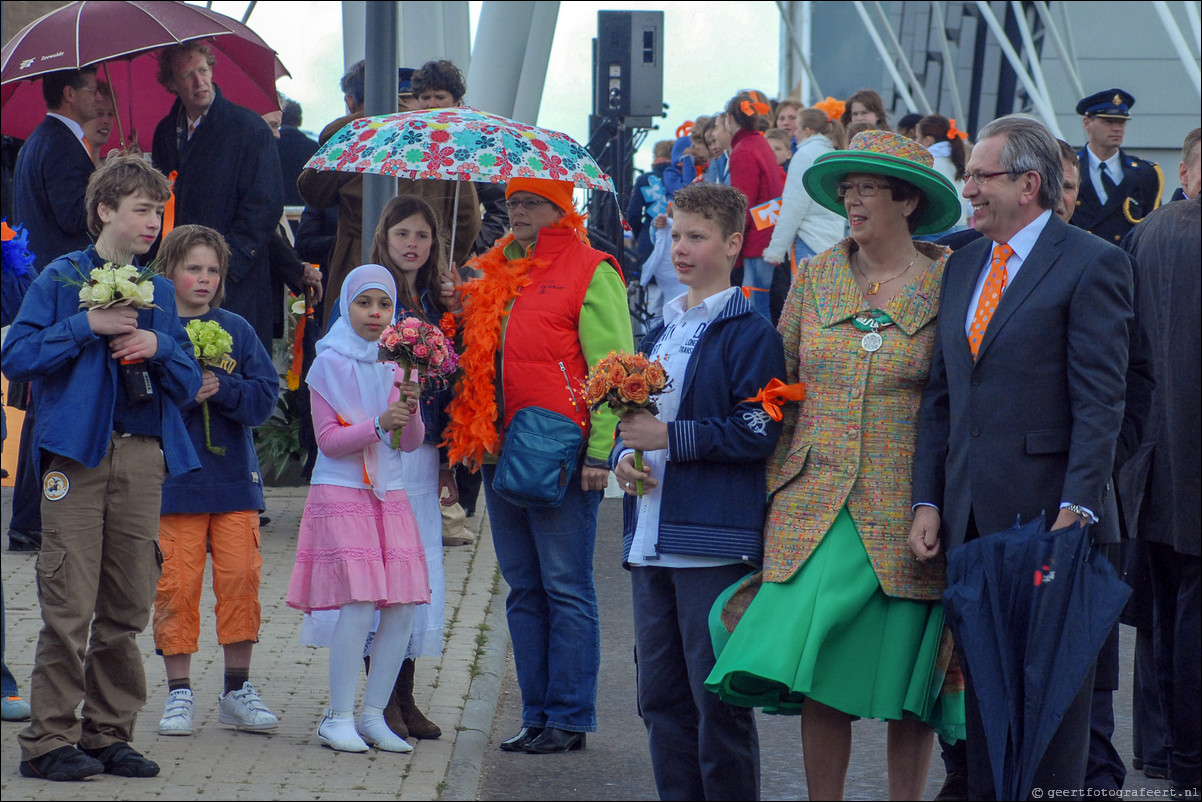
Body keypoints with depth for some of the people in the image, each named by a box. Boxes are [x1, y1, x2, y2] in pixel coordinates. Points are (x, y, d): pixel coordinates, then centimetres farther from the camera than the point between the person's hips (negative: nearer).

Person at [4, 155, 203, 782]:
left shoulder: (159, 294, 17)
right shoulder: (61, 278, 4)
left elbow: (188, 384, 15)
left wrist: (159, 348, -5)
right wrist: (88, 327, -11)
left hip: (143, 454, 5)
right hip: (78, 453, -4)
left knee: (127, 607, 6)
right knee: (70, 607, -8)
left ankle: (109, 734, 14)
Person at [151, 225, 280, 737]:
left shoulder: (236, 331, 7)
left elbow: (265, 397, 0)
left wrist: (221, 387, -16)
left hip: (234, 477, 2)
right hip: (174, 478, -2)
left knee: (241, 576, 0)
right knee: (176, 584, -2)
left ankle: (237, 691, 11)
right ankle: (179, 693, 8)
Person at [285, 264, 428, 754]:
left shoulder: (398, 365, 9)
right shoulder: (331, 363, -3)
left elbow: (412, 443, 7)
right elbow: (328, 439, -9)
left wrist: (410, 412, -13)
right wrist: (379, 425, -22)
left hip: (390, 495, 5)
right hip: (341, 493, -5)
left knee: (403, 607, -2)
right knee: (360, 603, -15)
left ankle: (373, 715, 8)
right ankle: (338, 718, -7)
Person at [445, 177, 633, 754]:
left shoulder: (590, 272, -4)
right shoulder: (494, 275, 17)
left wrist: (600, 451, -15)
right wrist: (470, 437, 16)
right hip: (500, 449, 7)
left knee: (565, 589, -3)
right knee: (524, 588, 10)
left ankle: (569, 719, 1)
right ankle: (536, 716, 16)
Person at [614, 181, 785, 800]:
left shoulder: (749, 333, -6)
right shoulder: (659, 334, 18)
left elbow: (758, 431, -14)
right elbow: (631, 418, 24)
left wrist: (670, 436, -16)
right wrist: (623, 456, 3)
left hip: (714, 541, -8)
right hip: (652, 540, 8)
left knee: (718, 697, -5)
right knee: (662, 696, 10)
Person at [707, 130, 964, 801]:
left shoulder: (948, 284, -2)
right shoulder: (814, 277, 8)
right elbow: (779, 387, 14)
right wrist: (776, 484, 7)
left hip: (905, 517, -2)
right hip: (815, 509, 2)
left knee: (907, 682, 3)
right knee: (818, 677, -3)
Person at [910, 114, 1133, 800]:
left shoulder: (1092, 265, -7)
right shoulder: (963, 267, 15)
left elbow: (1101, 401, -12)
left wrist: (1076, 510, -19)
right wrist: (927, 502, 7)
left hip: (1047, 515, -7)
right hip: (972, 518, 7)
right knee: (980, 687, 12)